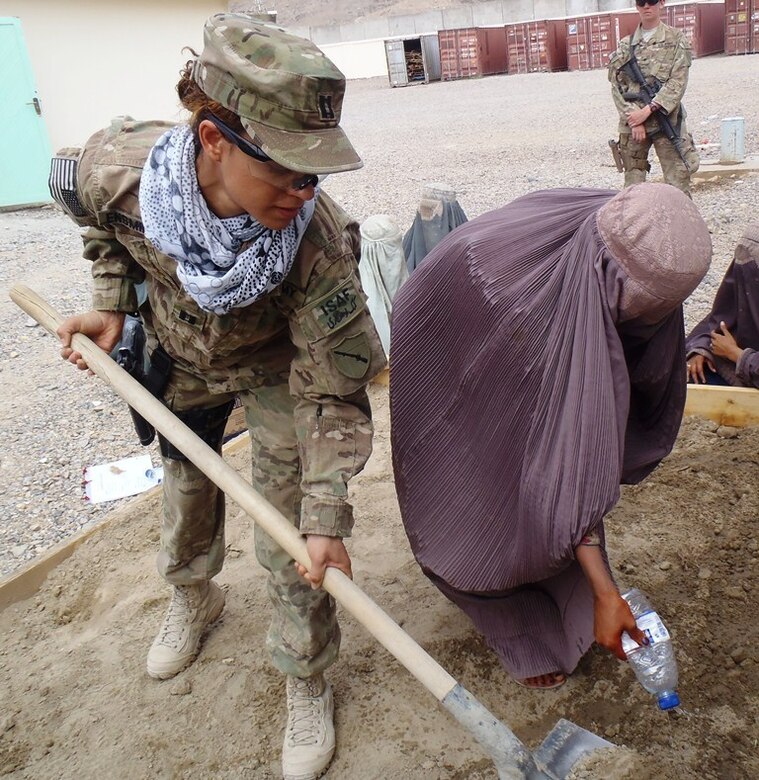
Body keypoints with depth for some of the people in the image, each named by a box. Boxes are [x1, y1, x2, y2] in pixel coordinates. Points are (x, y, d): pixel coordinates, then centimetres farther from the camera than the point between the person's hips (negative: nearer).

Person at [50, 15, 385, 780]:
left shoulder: (318, 241, -40)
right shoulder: (118, 165, -34)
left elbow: (333, 392, -31)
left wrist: (327, 518, -34)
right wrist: (111, 302, -16)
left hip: (276, 369, -3)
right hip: (178, 354, 3)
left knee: (292, 542, -1)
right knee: (183, 485, 25)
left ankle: (306, 681, 26)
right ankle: (193, 594, 57)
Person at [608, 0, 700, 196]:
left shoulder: (676, 40, 4)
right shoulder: (625, 45, 11)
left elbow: (677, 83, -5)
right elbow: (617, 86, 5)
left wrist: (648, 110, -15)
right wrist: (632, 117, -8)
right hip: (632, 123, 2)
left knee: (678, 183, -6)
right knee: (632, 185, 6)